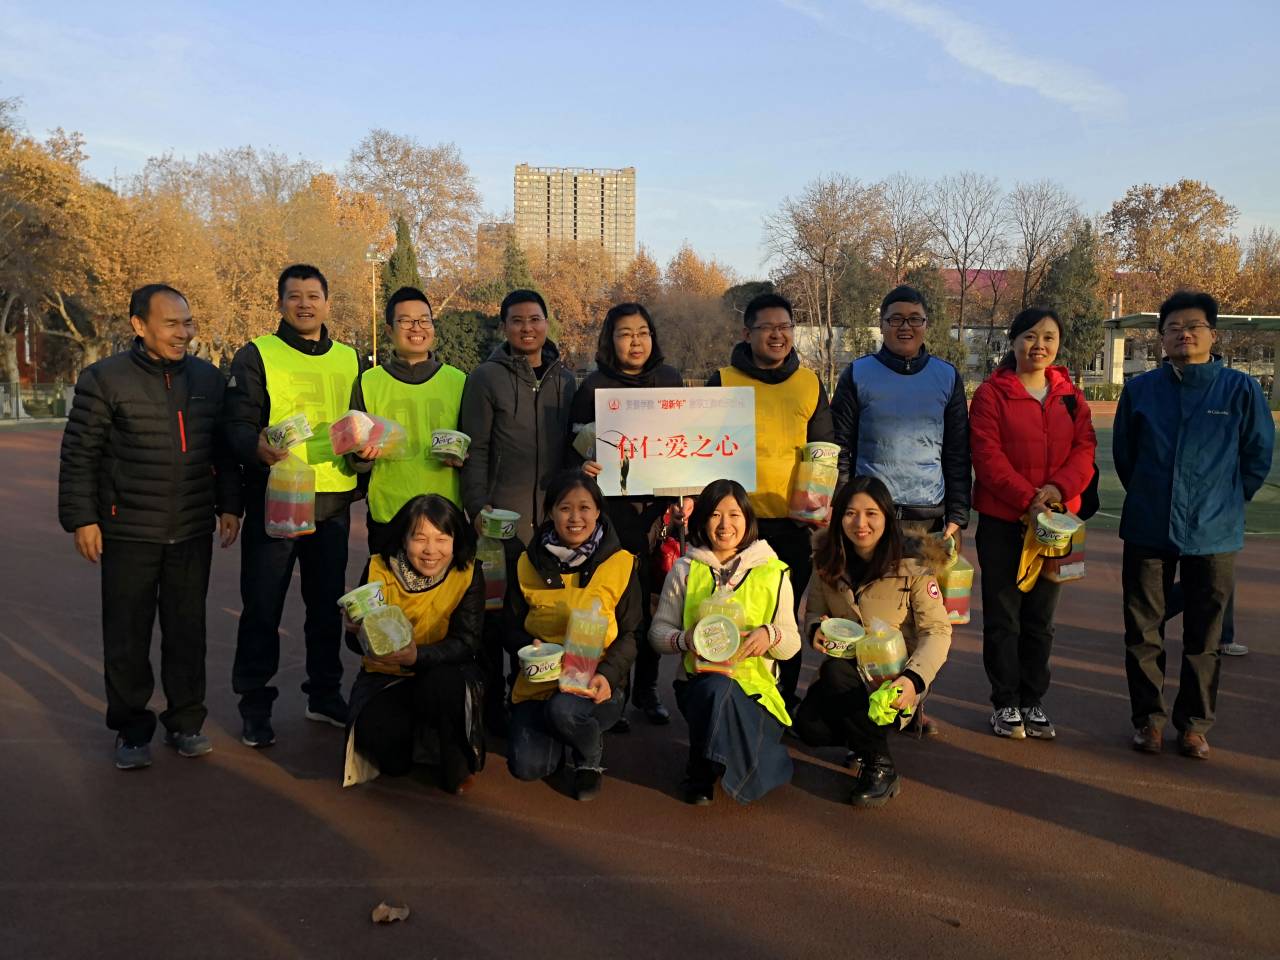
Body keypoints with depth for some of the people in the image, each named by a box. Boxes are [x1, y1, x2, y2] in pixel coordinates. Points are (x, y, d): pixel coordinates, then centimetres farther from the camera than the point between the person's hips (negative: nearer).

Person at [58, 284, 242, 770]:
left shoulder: (208, 378, 7)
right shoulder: (105, 378, -5)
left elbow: (223, 449, 13)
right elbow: (79, 454, -4)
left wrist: (229, 505, 9)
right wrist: (82, 518, -7)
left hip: (193, 533, 3)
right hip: (128, 534, -3)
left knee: (188, 633, 10)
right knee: (127, 639, 6)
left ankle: (186, 722, 23)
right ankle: (131, 730, 20)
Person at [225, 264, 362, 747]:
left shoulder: (349, 360, 13)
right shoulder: (256, 355, -1)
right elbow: (238, 424, -8)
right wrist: (257, 446, -29)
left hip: (333, 502, 4)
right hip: (273, 498, -4)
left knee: (327, 603, 14)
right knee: (262, 607, 2)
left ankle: (325, 694, 28)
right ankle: (255, 705, 15)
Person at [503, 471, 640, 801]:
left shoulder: (620, 564, -2)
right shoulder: (528, 564, 3)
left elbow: (630, 635, -2)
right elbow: (510, 628, 9)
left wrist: (607, 674, -21)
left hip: (598, 685, -2)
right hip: (539, 682, 3)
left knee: (564, 709, -36)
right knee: (527, 766, -18)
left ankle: (591, 759, 1)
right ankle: (568, 736, 19)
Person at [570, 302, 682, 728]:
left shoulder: (670, 379, 9)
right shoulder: (594, 386, 1)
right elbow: (574, 445, 1)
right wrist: (583, 466, -20)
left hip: (659, 504, 3)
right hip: (614, 505, -2)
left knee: (653, 597, 7)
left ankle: (647, 688, 22)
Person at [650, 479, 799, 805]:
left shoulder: (773, 572, 6)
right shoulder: (685, 569, 7)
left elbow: (793, 644, 6)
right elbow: (658, 631, 6)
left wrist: (770, 635, -18)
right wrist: (686, 639, -17)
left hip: (756, 686, 0)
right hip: (700, 679, 0)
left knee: (721, 692, -35)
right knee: (717, 687, -36)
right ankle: (702, 773, -6)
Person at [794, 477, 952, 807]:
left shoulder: (912, 563, -13)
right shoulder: (828, 561, -1)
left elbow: (937, 631, -14)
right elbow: (813, 613, 10)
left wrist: (914, 679, -32)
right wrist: (815, 629, -16)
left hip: (897, 673, -4)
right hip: (847, 668, 4)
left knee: (836, 672, -33)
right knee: (810, 726, -23)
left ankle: (881, 767, -14)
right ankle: (874, 731, 10)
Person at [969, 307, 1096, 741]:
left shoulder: (1070, 395, 9)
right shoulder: (991, 393, -4)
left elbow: (1084, 448, 1)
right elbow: (987, 455, -13)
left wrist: (1059, 487, -18)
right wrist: (1028, 500, -21)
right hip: (1002, 521, -4)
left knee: (1040, 618, 12)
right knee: (1003, 616, 4)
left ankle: (1033, 702, 23)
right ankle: (1005, 704, 15)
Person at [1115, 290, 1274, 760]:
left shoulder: (1241, 389, -3)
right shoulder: (1140, 389, 1)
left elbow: (1258, 457, 5)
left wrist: (1224, 505, 8)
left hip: (1214, 534, -1)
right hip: (1147, 530, 1)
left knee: (1203, 637, 9)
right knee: (1143, 631, 8)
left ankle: (1195, 723, 24)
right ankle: (1148, 717, 23)